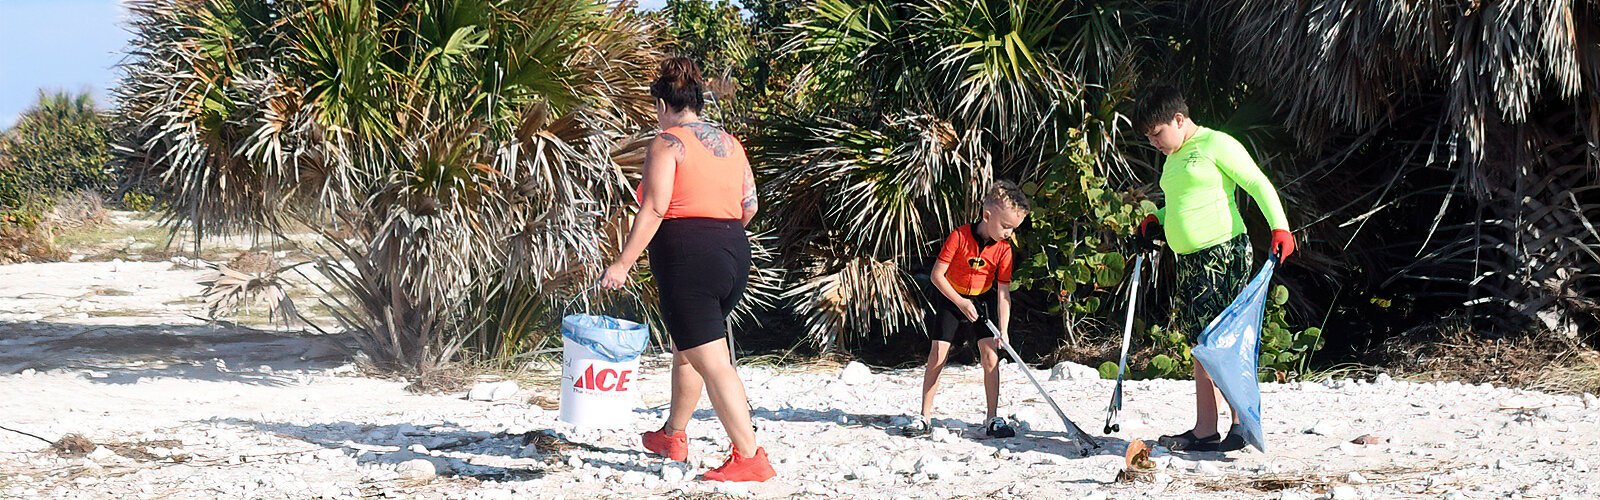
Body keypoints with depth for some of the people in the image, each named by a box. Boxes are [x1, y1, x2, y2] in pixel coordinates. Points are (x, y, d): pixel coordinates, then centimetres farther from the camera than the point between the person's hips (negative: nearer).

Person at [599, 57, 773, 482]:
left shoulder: (668, 143, -7)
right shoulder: (729, 143, 14)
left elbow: (654, 209, -16)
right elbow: (749, 206, 14)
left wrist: (623, 263, -15)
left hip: (687, 256, -8)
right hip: (734, 255, 8)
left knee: (711, 360, -8)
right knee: (686, 347, 24)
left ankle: (750, 457, -14)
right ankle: (672, 436, 37)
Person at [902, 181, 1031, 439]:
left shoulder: (1003, 249, -15)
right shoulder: (960, 236, -24)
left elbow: (1003, 293, -16)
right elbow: (937, 274, -21)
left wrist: (1004, 331, -23)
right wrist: (960, 302, -25)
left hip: (982, 300, 2)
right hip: (951, 298, -2)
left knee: (990, 353, -10)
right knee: (937, 354, -8)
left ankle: (992, 419, -3)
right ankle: (925, 418, 0)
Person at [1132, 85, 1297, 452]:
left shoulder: (1216, 145, -6)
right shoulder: (1173, 159, 20)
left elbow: (1258, 185, -9)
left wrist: (1280, 228, -20)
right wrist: (1156, 220, 18)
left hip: (1223, 253, -9)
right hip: (1189, 260, 9)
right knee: (1201, 343, 6)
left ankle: (1241, 423, -6)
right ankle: (1204, 430, 6)